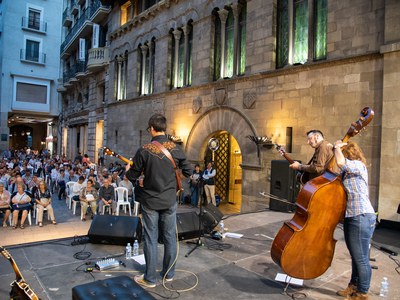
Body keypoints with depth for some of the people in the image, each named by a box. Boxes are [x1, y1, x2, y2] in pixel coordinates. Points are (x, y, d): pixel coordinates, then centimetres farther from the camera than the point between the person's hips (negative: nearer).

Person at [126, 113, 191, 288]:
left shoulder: (144, 150, -13)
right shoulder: (176, 149, -5)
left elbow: (132, 177, -6)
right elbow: (188, 172, 3)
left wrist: (128, 169, 17)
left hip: (150, 201, -2)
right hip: (170, 201, 2)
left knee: (151, 239, 7)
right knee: (170, 237, 14)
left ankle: (150, 279, 18)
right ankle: (169, 274, 27)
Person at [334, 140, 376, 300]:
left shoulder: (358, 165, -13)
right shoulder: (348, 171, 15)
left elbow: (340, 162, -31)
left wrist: (337, 147, -15)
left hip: (362, 218, -10)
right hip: (351, 217, 10)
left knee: (361, 258, 3)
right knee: (355, 257, 21)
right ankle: (353, 286, 36)